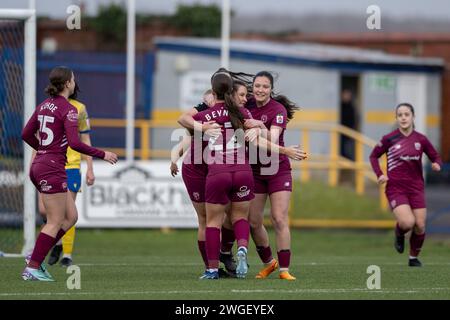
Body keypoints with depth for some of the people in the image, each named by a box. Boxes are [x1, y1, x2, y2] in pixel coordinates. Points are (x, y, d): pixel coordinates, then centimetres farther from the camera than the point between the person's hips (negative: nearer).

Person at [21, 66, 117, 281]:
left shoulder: (44, 105, 11)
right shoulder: (68, 110, -13)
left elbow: (26, 134, 16)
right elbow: (75, 143, -20)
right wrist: (102, 154, -11)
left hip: (39, 166, 9)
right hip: (53, 169, -9)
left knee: (71, 217, 13)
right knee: (55, 222, -2)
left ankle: (36, 257, 9)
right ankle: (32, 268, -3)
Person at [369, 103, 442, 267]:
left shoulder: (420, 139, 0)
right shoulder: (389, 139, -4)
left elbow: (435, 156, 10)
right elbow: (374, 156, 9)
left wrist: (437, 164, -13)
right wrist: (379, 174, -5)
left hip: (416, 187, 3)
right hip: (395, 188, -3)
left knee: (420, 225, -2)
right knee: (407, 222, -22)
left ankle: (414, 258, 21)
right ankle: (399, 235, 15)